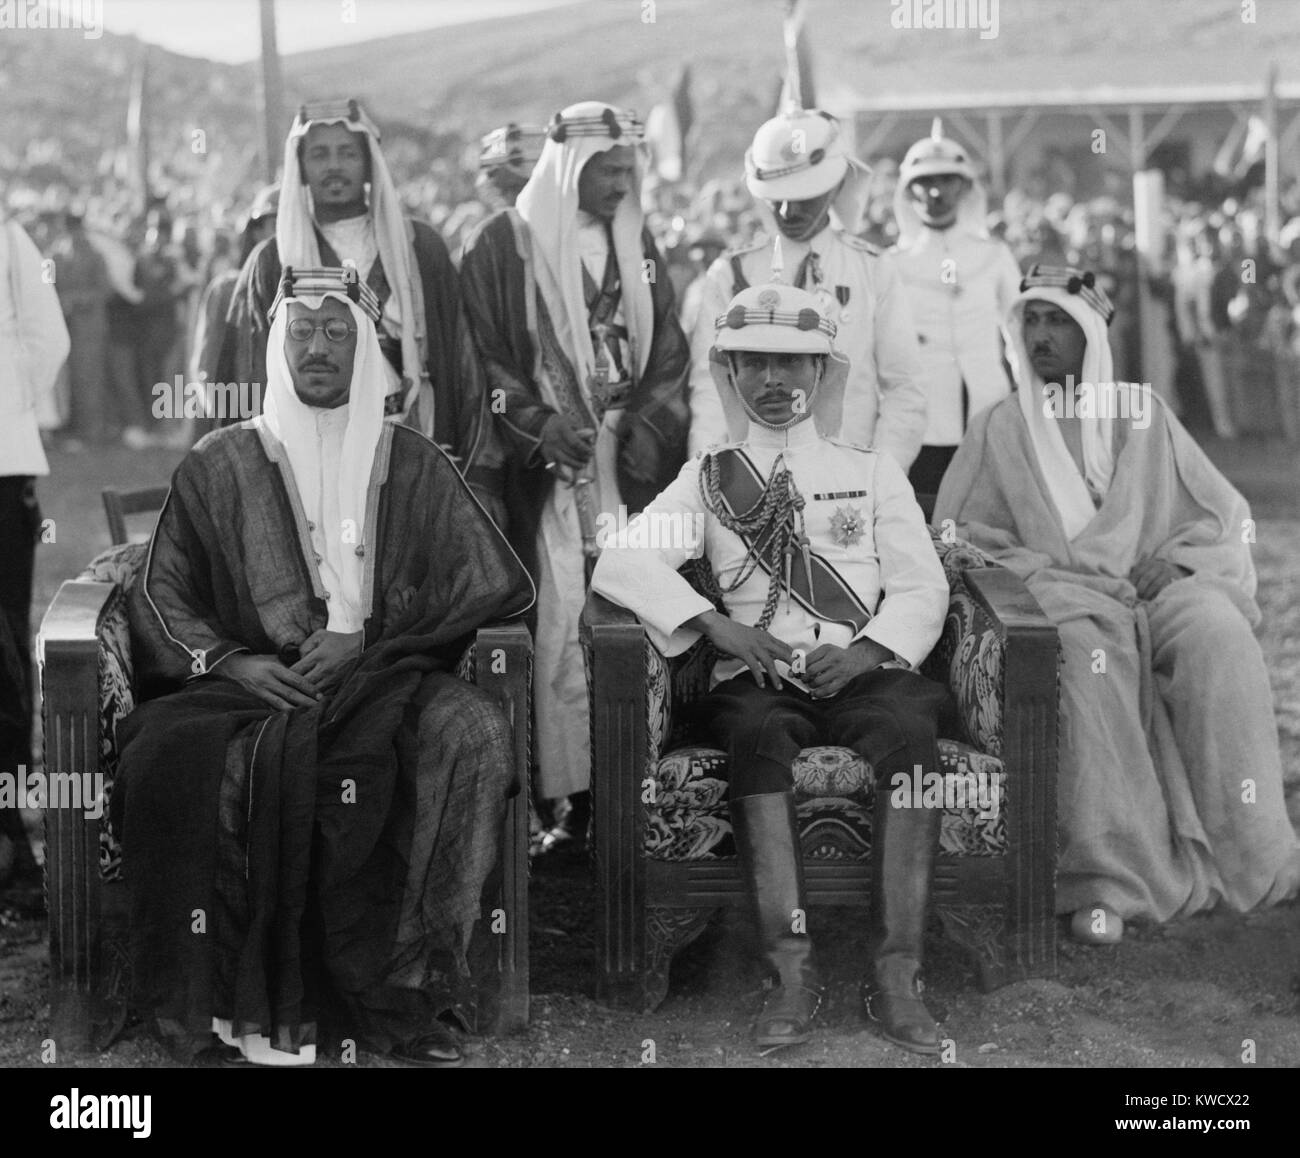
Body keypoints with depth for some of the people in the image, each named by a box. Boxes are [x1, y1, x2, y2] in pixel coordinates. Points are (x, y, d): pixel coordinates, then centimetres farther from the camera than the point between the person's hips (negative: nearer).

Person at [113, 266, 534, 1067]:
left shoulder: (412, 464, 13)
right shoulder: (222, 466, 14)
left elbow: (493, 584, 5)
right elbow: (162, 598, 10)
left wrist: (364, 639, -8)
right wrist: (230, 661, -11)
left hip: (385, 681, 0)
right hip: (253, 680, 0)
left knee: (476, 731, -33)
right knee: (174, 753, -34)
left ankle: (416, 982, -28)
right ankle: (254, 1001, -27)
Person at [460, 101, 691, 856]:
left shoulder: (637, 245, 16)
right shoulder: (506, 245, 1)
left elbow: (669, 350, 14)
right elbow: (484, 351, -3)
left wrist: (650, 426, -2)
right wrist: (538, 425, -14)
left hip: (631, 457, 4)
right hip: (547, 461, -4)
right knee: (560, 619, -8)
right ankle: (570, 799, -5)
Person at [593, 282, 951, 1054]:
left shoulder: (873, 472, 19)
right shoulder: (709, 478, 17)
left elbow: (922, 588, 10)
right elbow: (619, 564, 3)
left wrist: (863, 652, -10)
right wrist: (717, 624, -12)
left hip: (862, 672, 1)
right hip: (759, 679, 0)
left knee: (911, 731, -34)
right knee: (757, 736, -36)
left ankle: (897, 975, -36)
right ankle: (793, 970, -38)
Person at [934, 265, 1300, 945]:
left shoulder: (1142, 415, 18)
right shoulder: (998, 428, 16)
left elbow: (1223, 514, 18)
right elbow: (953, 532, 10)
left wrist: (1174, 559, -3)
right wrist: (1040, 569, -6)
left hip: (1153, 585, 2)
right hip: (1056, 592, -2)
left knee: (1218, 628, -32)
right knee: (1087, 650, -37)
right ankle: (1113, 875, -42)